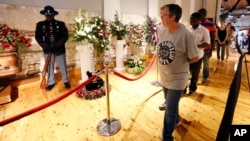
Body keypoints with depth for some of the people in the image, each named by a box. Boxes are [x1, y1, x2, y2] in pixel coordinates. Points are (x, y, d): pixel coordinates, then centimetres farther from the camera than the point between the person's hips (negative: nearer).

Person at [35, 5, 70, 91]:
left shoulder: (60, 24, 2)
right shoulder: (40, 24, 4)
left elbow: (65, 36, -4)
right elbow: (37, 37, 3)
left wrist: (57, 45, -14)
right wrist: (45, 46, -11)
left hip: (59, 49, -1)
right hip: (48, 50, 1)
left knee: (63, 66, 8)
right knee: (49, 67, 8)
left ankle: (66, 81, 24)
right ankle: (51, 82, 22)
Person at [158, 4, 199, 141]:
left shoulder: (186, 35, -22)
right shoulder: (161, 31, -4)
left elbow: (195, 58, -14)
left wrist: (180, 62, -5)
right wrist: (163, 60, 4)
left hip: (177, 78, -6)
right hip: (164, 76, 6)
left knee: (170, 110, 2)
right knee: (171, 104, 26)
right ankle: (176, 119, 55)